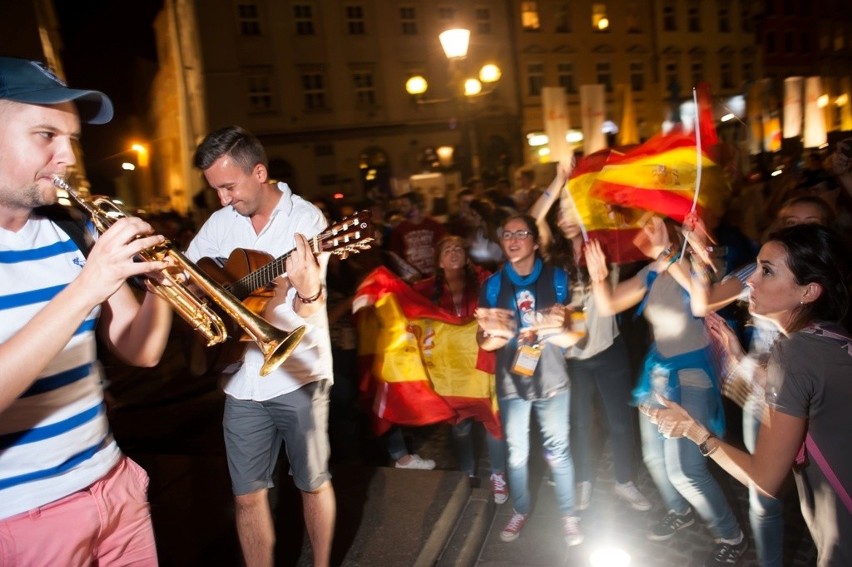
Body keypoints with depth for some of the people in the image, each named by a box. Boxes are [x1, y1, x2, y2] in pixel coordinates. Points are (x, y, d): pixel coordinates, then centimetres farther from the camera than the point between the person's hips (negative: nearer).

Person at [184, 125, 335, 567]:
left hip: (299, 377, -4)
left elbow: (308, 311, -18)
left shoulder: (306, 219, -10)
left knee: (313, 484, 11)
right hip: (242, 381, 4)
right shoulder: (221, 222, 5)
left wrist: (308, 291, -40)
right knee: (248, 495, 10)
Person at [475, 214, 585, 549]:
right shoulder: (493, 285, -3)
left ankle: (569, 515, 26)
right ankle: (520, 511, 33)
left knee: (557, 450, 6)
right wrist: (494, 334, -28)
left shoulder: (557, 279, -7)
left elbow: (573, 337, -8)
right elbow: (484, 341, -5)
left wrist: (554, 329, -30)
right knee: (516, 453, 12)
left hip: (551, 380, -1)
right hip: (510, 382, 1)